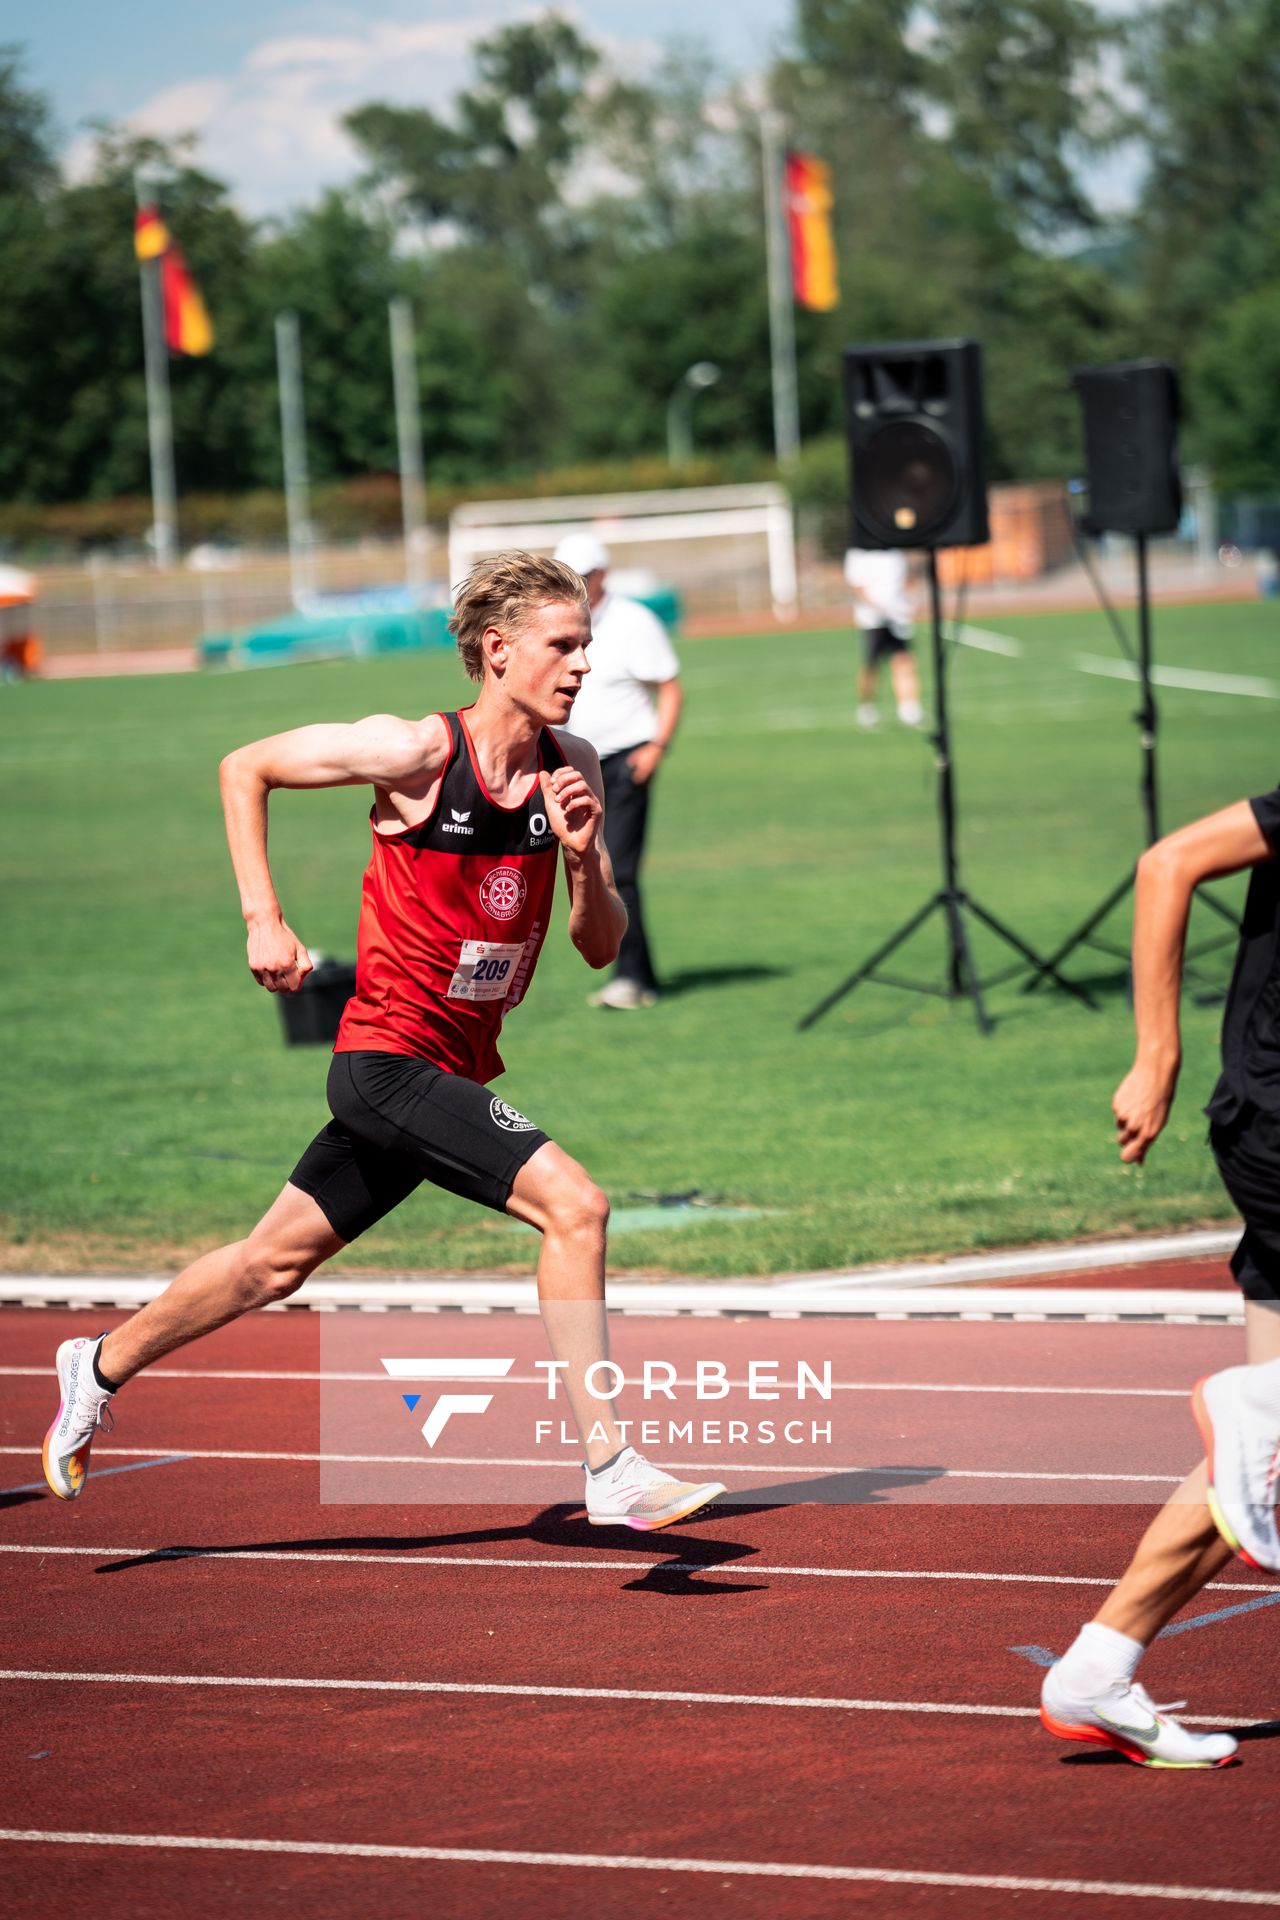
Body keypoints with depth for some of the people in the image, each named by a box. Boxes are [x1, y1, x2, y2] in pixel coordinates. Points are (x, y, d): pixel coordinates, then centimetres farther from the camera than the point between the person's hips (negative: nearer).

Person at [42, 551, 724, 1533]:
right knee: (573, 1203, -22)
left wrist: (583, 857, -16)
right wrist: (264, 919, -9)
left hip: (458, 1072, 7)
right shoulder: (416, 752, -16)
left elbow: (601, 947, 3)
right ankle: (611, 1471, -19)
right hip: (389, 1056, -7)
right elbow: (244, 768, -4)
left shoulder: (572, 767, 0)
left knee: (277, 1260, 19)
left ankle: (102, 1367, 39)